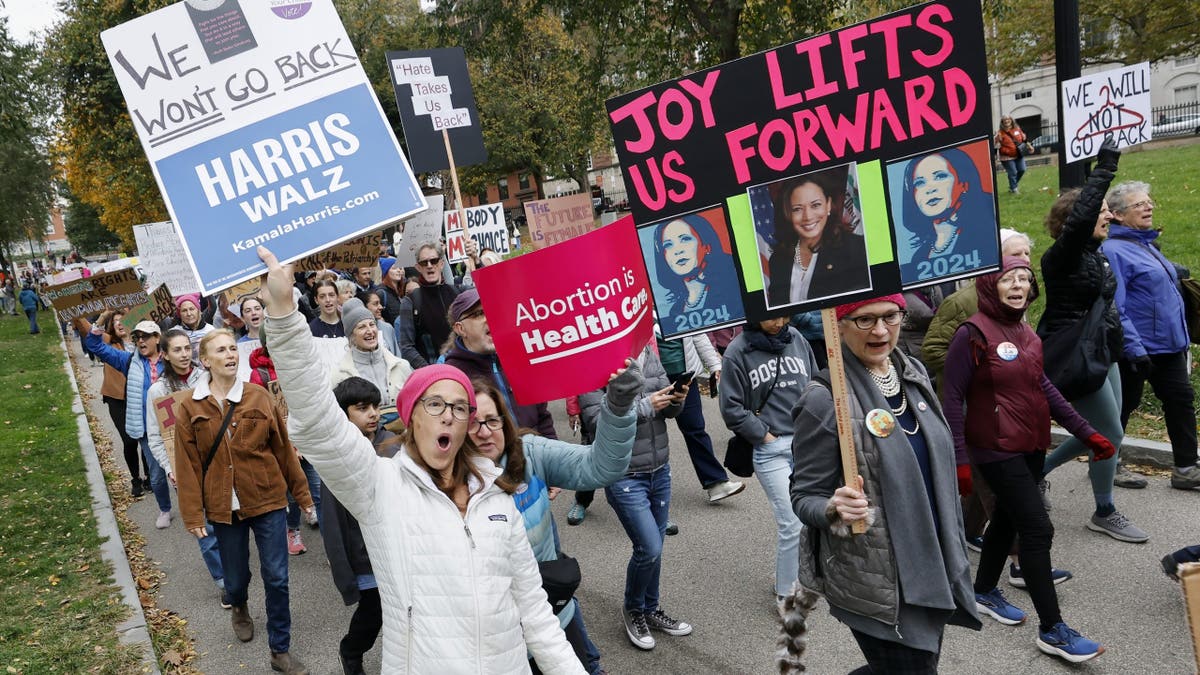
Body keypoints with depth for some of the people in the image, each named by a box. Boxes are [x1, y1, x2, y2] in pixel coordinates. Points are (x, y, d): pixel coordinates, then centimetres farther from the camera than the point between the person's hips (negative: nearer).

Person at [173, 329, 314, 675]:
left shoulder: (259, 397, -3)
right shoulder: (191, 408, -3)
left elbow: (282, 448, 1)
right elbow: (188, 465, -2)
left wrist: (301, 492, 5)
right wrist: (193, 515, -3)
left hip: (267, 500, 0)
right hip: (224, 507, 1)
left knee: (277, 578, 0)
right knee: (236, 578, 15)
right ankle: (239, 609, 51)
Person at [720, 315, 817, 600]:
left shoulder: (796, 338, 7)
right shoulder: (738, 351, -5)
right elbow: (732, 408, -3)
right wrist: (764, 435, -5)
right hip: (771, 450, -4)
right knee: (792, 523, -6)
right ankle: (786, 593, 12)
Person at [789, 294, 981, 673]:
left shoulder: (913, 373, 3)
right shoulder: (823, 400, -18)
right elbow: (805, 497, -12)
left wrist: (952, 553, 18)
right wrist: (835, 508, -33)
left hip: (932, 570, 7)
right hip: (877, 586, -7)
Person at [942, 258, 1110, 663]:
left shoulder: (1025, 332, 7)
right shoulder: (973, 333, -16)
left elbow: (1041, 385, 14)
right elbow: (952, 397, -15)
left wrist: (1086, 432, 11)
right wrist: (957, 458, -18)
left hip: (1032, 446, 8)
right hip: (997, 450, -8)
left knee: (1007, 518, 19)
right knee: (1038, 529, -7)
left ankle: (985, 592, 39)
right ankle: (1052, 630, 4)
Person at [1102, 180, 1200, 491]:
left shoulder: (1146, 243, 12)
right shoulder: (1114, 250, -17)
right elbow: (1114, 308, -23)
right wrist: (1135, 348, -25)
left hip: (1168, 346, 9)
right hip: (1139, 347, -9)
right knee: (1123, 406, 5)